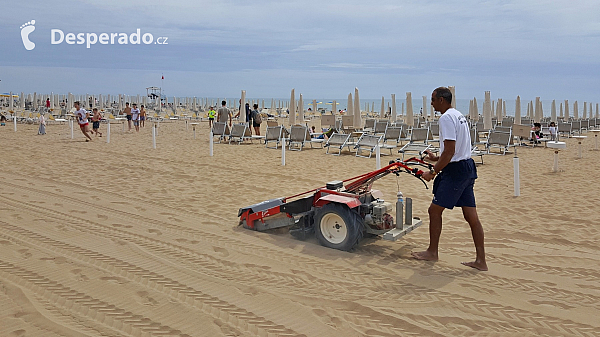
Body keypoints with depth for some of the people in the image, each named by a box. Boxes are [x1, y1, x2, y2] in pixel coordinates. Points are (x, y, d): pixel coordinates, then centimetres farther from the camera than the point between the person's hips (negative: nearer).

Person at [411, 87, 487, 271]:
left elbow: (449, 152, -21)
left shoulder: (446, 118, -14)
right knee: (471, 216, 9)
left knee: (435, 210, 3)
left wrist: (433, 172, -15)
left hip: (455, 171, -10)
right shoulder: (459, 115, 17)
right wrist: (437, 158, 24)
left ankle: (432, 252, 16)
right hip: (467, 168, 10)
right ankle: (481, 261, 12)